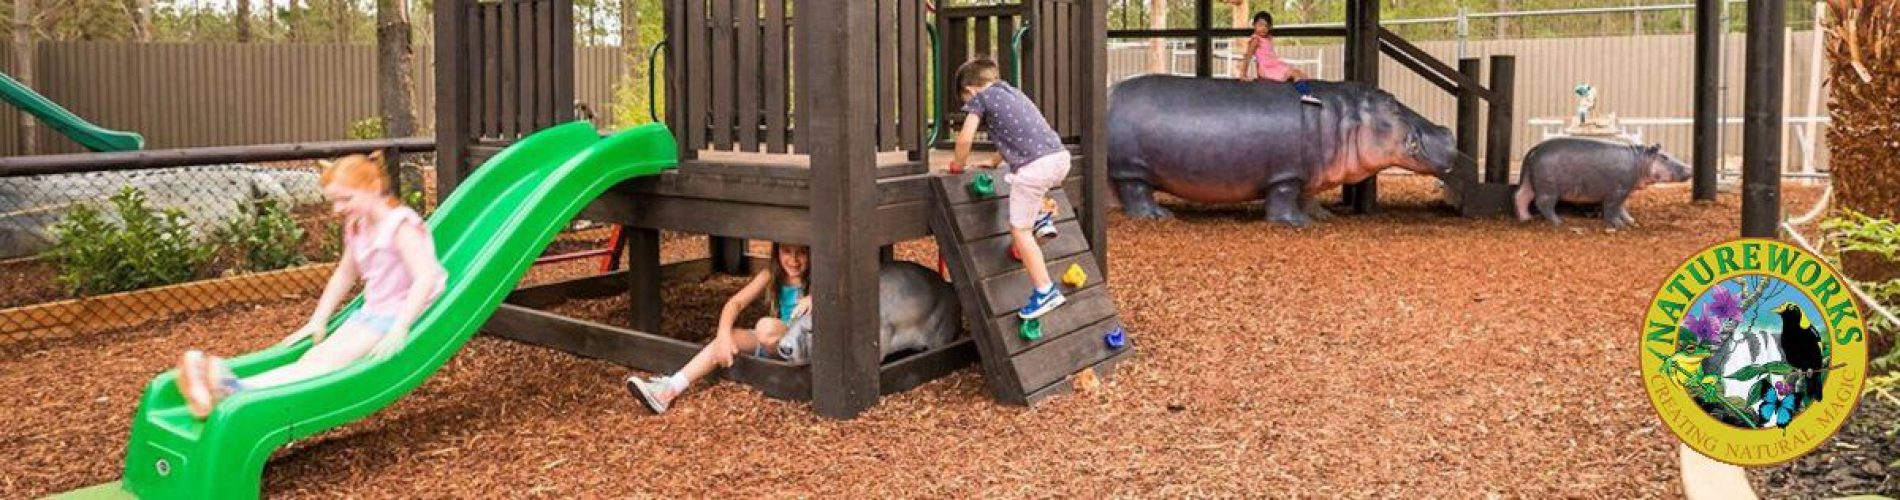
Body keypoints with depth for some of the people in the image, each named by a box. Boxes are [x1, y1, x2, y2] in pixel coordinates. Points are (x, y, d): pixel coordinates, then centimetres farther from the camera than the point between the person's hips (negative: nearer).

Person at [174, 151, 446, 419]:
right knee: (313, 359, -13)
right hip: (370, 313, 9)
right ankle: (232, 387, -30)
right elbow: (345, 274, 25)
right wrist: (318, 321, 17)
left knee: (328, 361, -23)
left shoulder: (401, 225, -15)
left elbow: (425, 278, -27)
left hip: (401, 315, -9)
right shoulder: (356, 227, 14)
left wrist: (399, 329, -35)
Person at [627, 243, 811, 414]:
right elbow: (736, 302, -5)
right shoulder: (770, 277, 2)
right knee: (729, 336, -19)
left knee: (767, 327, -33)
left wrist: (813, 299, -40)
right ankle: (670, 388, -27)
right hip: (776, 342, 5)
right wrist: (724, 335, -22)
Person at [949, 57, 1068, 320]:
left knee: (1019, 230, 4)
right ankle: (1043, 217, 26)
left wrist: (959, 164, 17)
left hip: (1034, 167, -8)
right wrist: (996, 163, 45)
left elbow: (965, 138, -1)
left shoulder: (980, 98, 7)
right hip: (1061, 157, 8)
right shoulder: (1013, 92, 28)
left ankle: (1045, 291, 0)